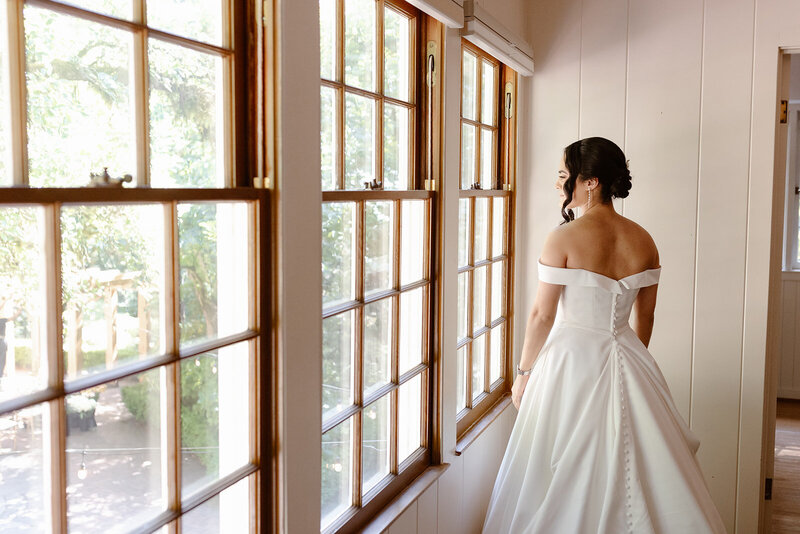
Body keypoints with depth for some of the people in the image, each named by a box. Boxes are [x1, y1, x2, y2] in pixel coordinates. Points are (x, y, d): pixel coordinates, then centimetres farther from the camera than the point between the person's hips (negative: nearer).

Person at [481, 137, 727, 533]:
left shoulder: (562, 239, -15)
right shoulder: (643, 241, 1)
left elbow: (542, 316, -11)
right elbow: (645, 315, 9)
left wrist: (523, 373, 0)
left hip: (572, 359, -5)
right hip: (627, 358, 5)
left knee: (566, 479, 8)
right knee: (640, 469, 15)